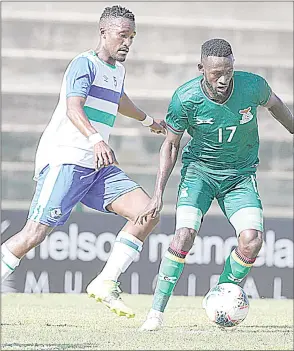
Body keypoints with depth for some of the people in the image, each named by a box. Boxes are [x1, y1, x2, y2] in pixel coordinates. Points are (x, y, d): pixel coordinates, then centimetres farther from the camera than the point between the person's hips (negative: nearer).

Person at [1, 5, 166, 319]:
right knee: (34, 234, -16)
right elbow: (73, 108, -26)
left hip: (98, 167, 8)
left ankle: (105, 284, -4)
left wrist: (147, 120, 56)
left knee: (147, 213, -8)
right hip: (64, 161, -8)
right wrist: (95, 139, -43)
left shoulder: (117, 70, 18)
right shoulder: (85, 64, -9)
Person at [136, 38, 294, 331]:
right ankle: (156, 311, -13)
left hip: (241, 175, 2)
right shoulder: (185, 98, -20)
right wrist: (158, 195, -10)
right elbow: (171, 144, -5)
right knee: (184, 234, -23)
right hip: (200, 170, -1)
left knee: (252, 239, -19)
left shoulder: (252, 86, -18)